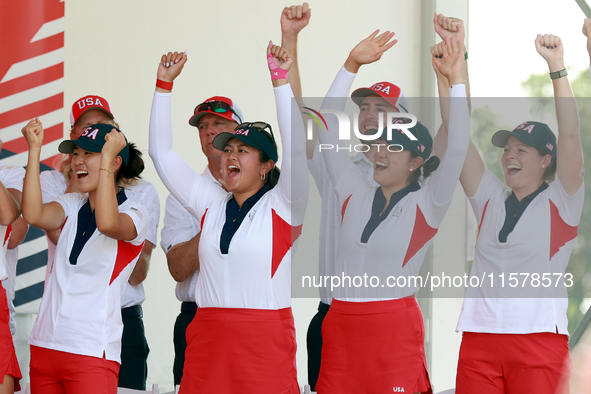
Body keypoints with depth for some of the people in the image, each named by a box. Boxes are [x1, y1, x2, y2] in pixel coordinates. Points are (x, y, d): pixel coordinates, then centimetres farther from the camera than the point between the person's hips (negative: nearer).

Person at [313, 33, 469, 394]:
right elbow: (327, 129, 9)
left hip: (395, 324, -4)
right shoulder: (355, 193, 11)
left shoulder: (427, 204, -1)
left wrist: (456, 81, -17)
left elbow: (457, 150, -13)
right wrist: (352, 66, 5)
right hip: (341, 323, 4)